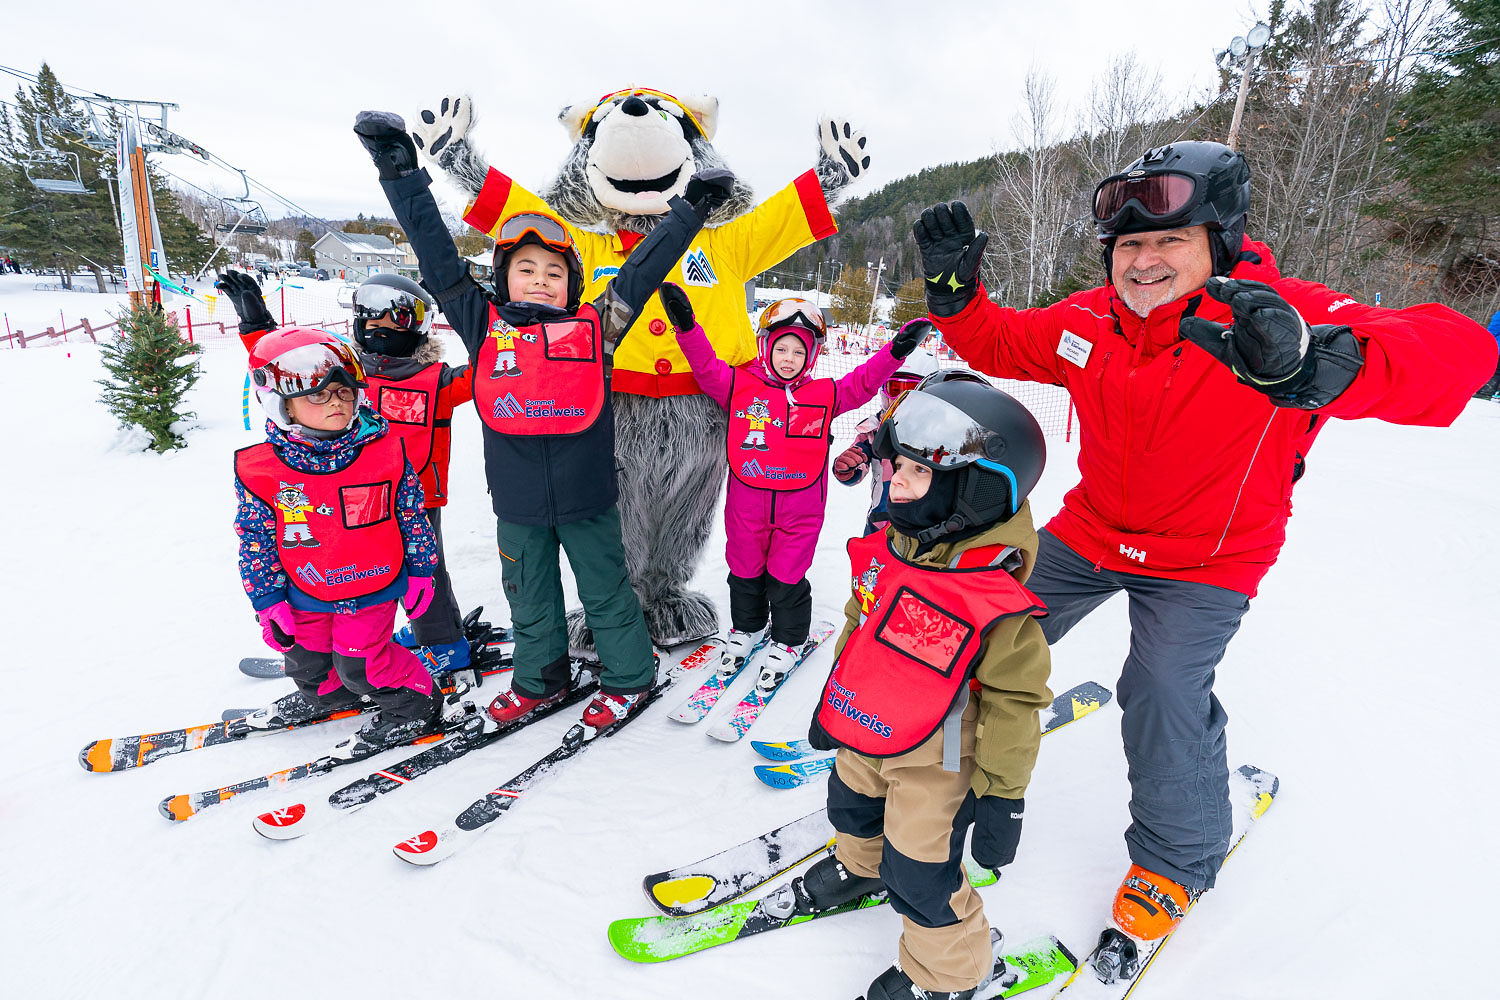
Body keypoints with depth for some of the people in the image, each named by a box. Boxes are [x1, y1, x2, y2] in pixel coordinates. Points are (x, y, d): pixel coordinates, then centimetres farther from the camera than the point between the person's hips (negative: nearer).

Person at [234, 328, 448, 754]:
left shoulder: (385, 451, -14)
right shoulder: (259, 470, -12)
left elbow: (412, 515, -3)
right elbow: (256, 538, -2)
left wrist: (420, 572, 2)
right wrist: (268, 602, -1)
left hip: (374, 586, -3)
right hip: (306, 593, 3)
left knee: (360, 662, -1)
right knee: (306, 659, 20)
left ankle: (414, 705, 23)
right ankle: (325, 693, 53)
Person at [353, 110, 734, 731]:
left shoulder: (593, 328, -1)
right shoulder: (484, 326, 3)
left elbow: (642, 271, 2)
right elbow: (437, 258, 4)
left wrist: (690, 211, 3)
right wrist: (401, 175, 3)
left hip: (586, 493, -2)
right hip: (516, 500, 3)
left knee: (605, 589, 14)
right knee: (530, 597, 19)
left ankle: (629, 676, 34)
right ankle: (540, 681, 41)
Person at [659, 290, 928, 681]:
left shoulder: (825, 395, 4)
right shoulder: (741, 384, 0)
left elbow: (862, 383, 1)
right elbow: (707, 368, -5)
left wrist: (895, 352, -10)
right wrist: (687, 326, -17)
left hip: (800, 507, -1)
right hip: (747, 503, 1)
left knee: (787, 578, 7)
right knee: (745, 571, 17)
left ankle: (788, 641, 29)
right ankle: (746, 627, 42)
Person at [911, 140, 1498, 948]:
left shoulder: (1278, 316, -23)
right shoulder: (1089, 320, -8)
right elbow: (997, 344, 5)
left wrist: (1320, 365, -58)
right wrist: (953, 285, -15)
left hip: (1204, 562, -5)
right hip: (1090, 530, 5)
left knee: (1164, 692, -17)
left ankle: (1177, 858, 15)